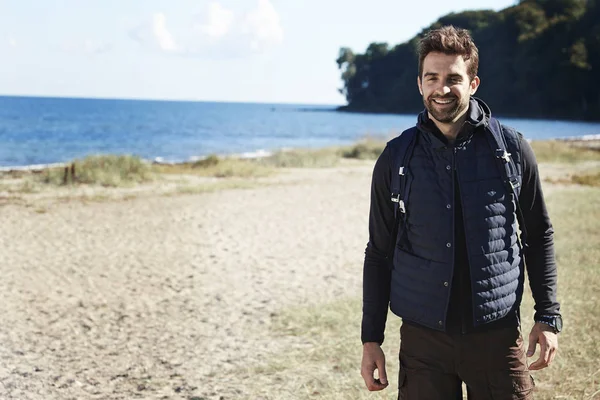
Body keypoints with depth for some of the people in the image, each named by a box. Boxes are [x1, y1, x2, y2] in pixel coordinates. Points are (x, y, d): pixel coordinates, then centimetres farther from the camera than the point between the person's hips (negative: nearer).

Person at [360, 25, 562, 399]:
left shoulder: (512, 148, -1)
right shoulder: (396, 160, 0)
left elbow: (539, 235, 9)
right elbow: (379, 253, 5)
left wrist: (549, 315, 3)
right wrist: (371, 339, 3)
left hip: (497, 335, 0)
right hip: (423, 338, 0)